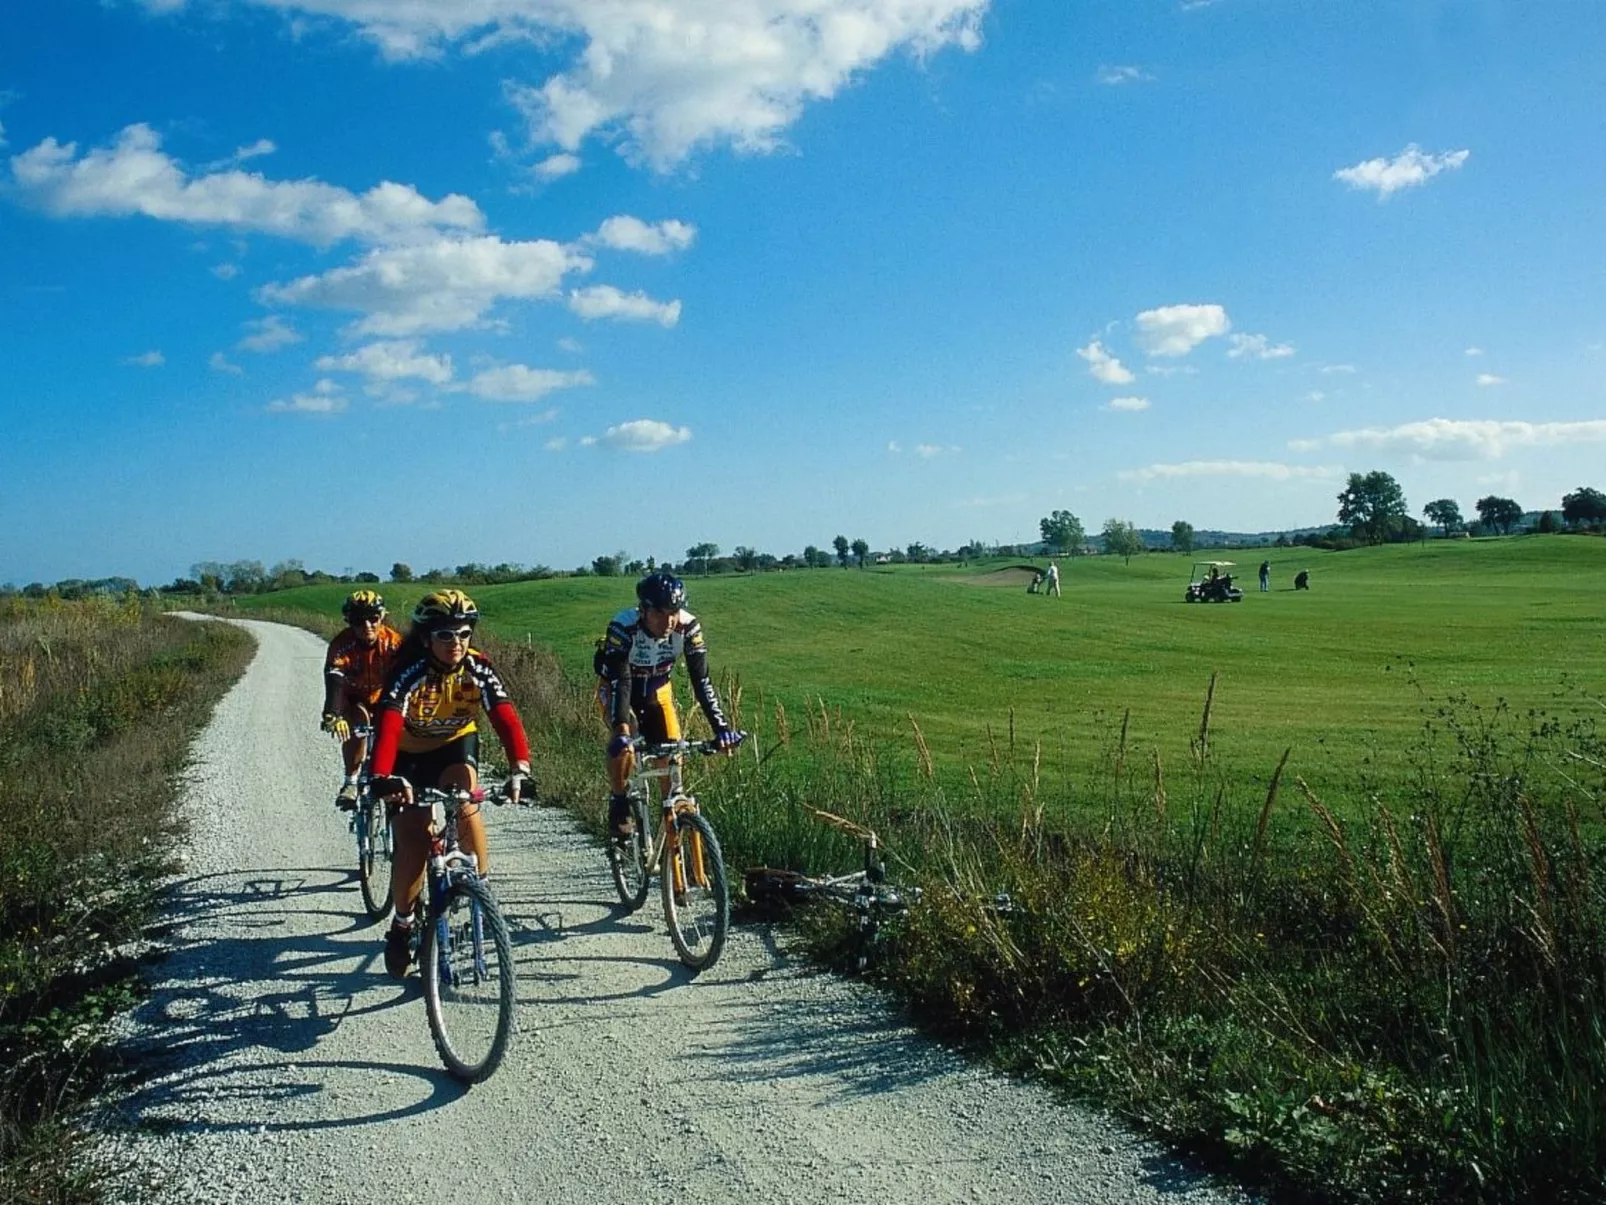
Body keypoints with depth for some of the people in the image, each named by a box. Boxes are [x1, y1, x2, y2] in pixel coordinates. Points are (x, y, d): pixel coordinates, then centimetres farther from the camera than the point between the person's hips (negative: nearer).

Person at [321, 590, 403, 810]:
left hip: (383, 697, 2)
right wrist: (332, 715, -56)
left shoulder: (394, 642, -26)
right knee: (358, 720, -30)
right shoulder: (342, 645, -28)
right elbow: (334, 681, -41)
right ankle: (351, 783, -18)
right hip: (354, 699, -1)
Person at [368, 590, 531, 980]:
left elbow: (506, 717, -34)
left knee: (464, 806, -29)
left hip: (456, 744, 1)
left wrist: (519, 768, -50)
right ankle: (402, 923, 14)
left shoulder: (478, 669, -23)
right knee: (411, 846, -11)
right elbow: (388, 725, -44)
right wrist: (383, 777, -61)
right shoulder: (409, 672, -30)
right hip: (411, 754, -1)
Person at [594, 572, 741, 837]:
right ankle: (618, 804, -12)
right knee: (624, 735, -31)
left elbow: (701, 680, -27)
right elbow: (620, 682, -40)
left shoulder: (688, 627, -27)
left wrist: (721, 727, -36)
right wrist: (621, 730, -54)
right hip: (615, 688, -3)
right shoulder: (623, 627, -35)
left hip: (657, 691, 3)